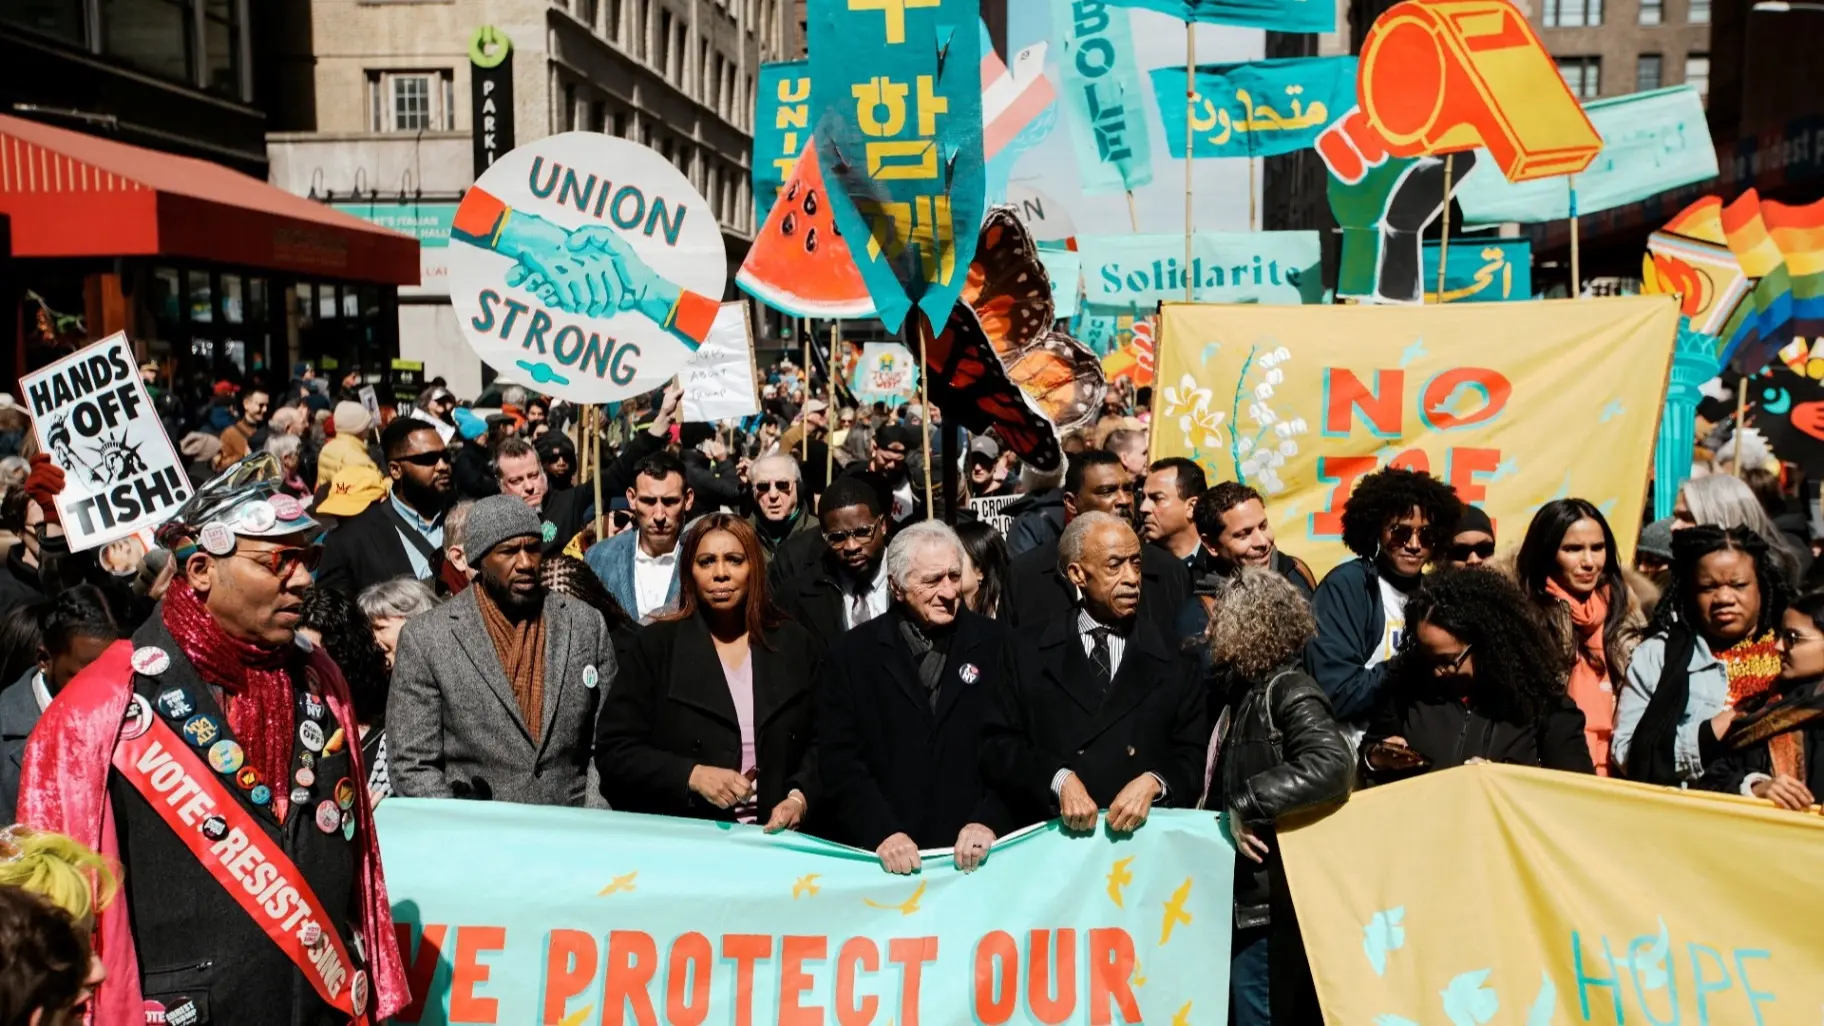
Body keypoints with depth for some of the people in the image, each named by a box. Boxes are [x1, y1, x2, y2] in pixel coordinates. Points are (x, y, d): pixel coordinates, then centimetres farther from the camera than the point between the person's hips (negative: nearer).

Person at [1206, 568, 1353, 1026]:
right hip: (1241, 891, 9)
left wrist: (1246, 806, -29)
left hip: (1269, 898, -9)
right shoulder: (1239, 687, 9)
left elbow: (1333, 766, -33)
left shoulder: (1289, 692, -17)